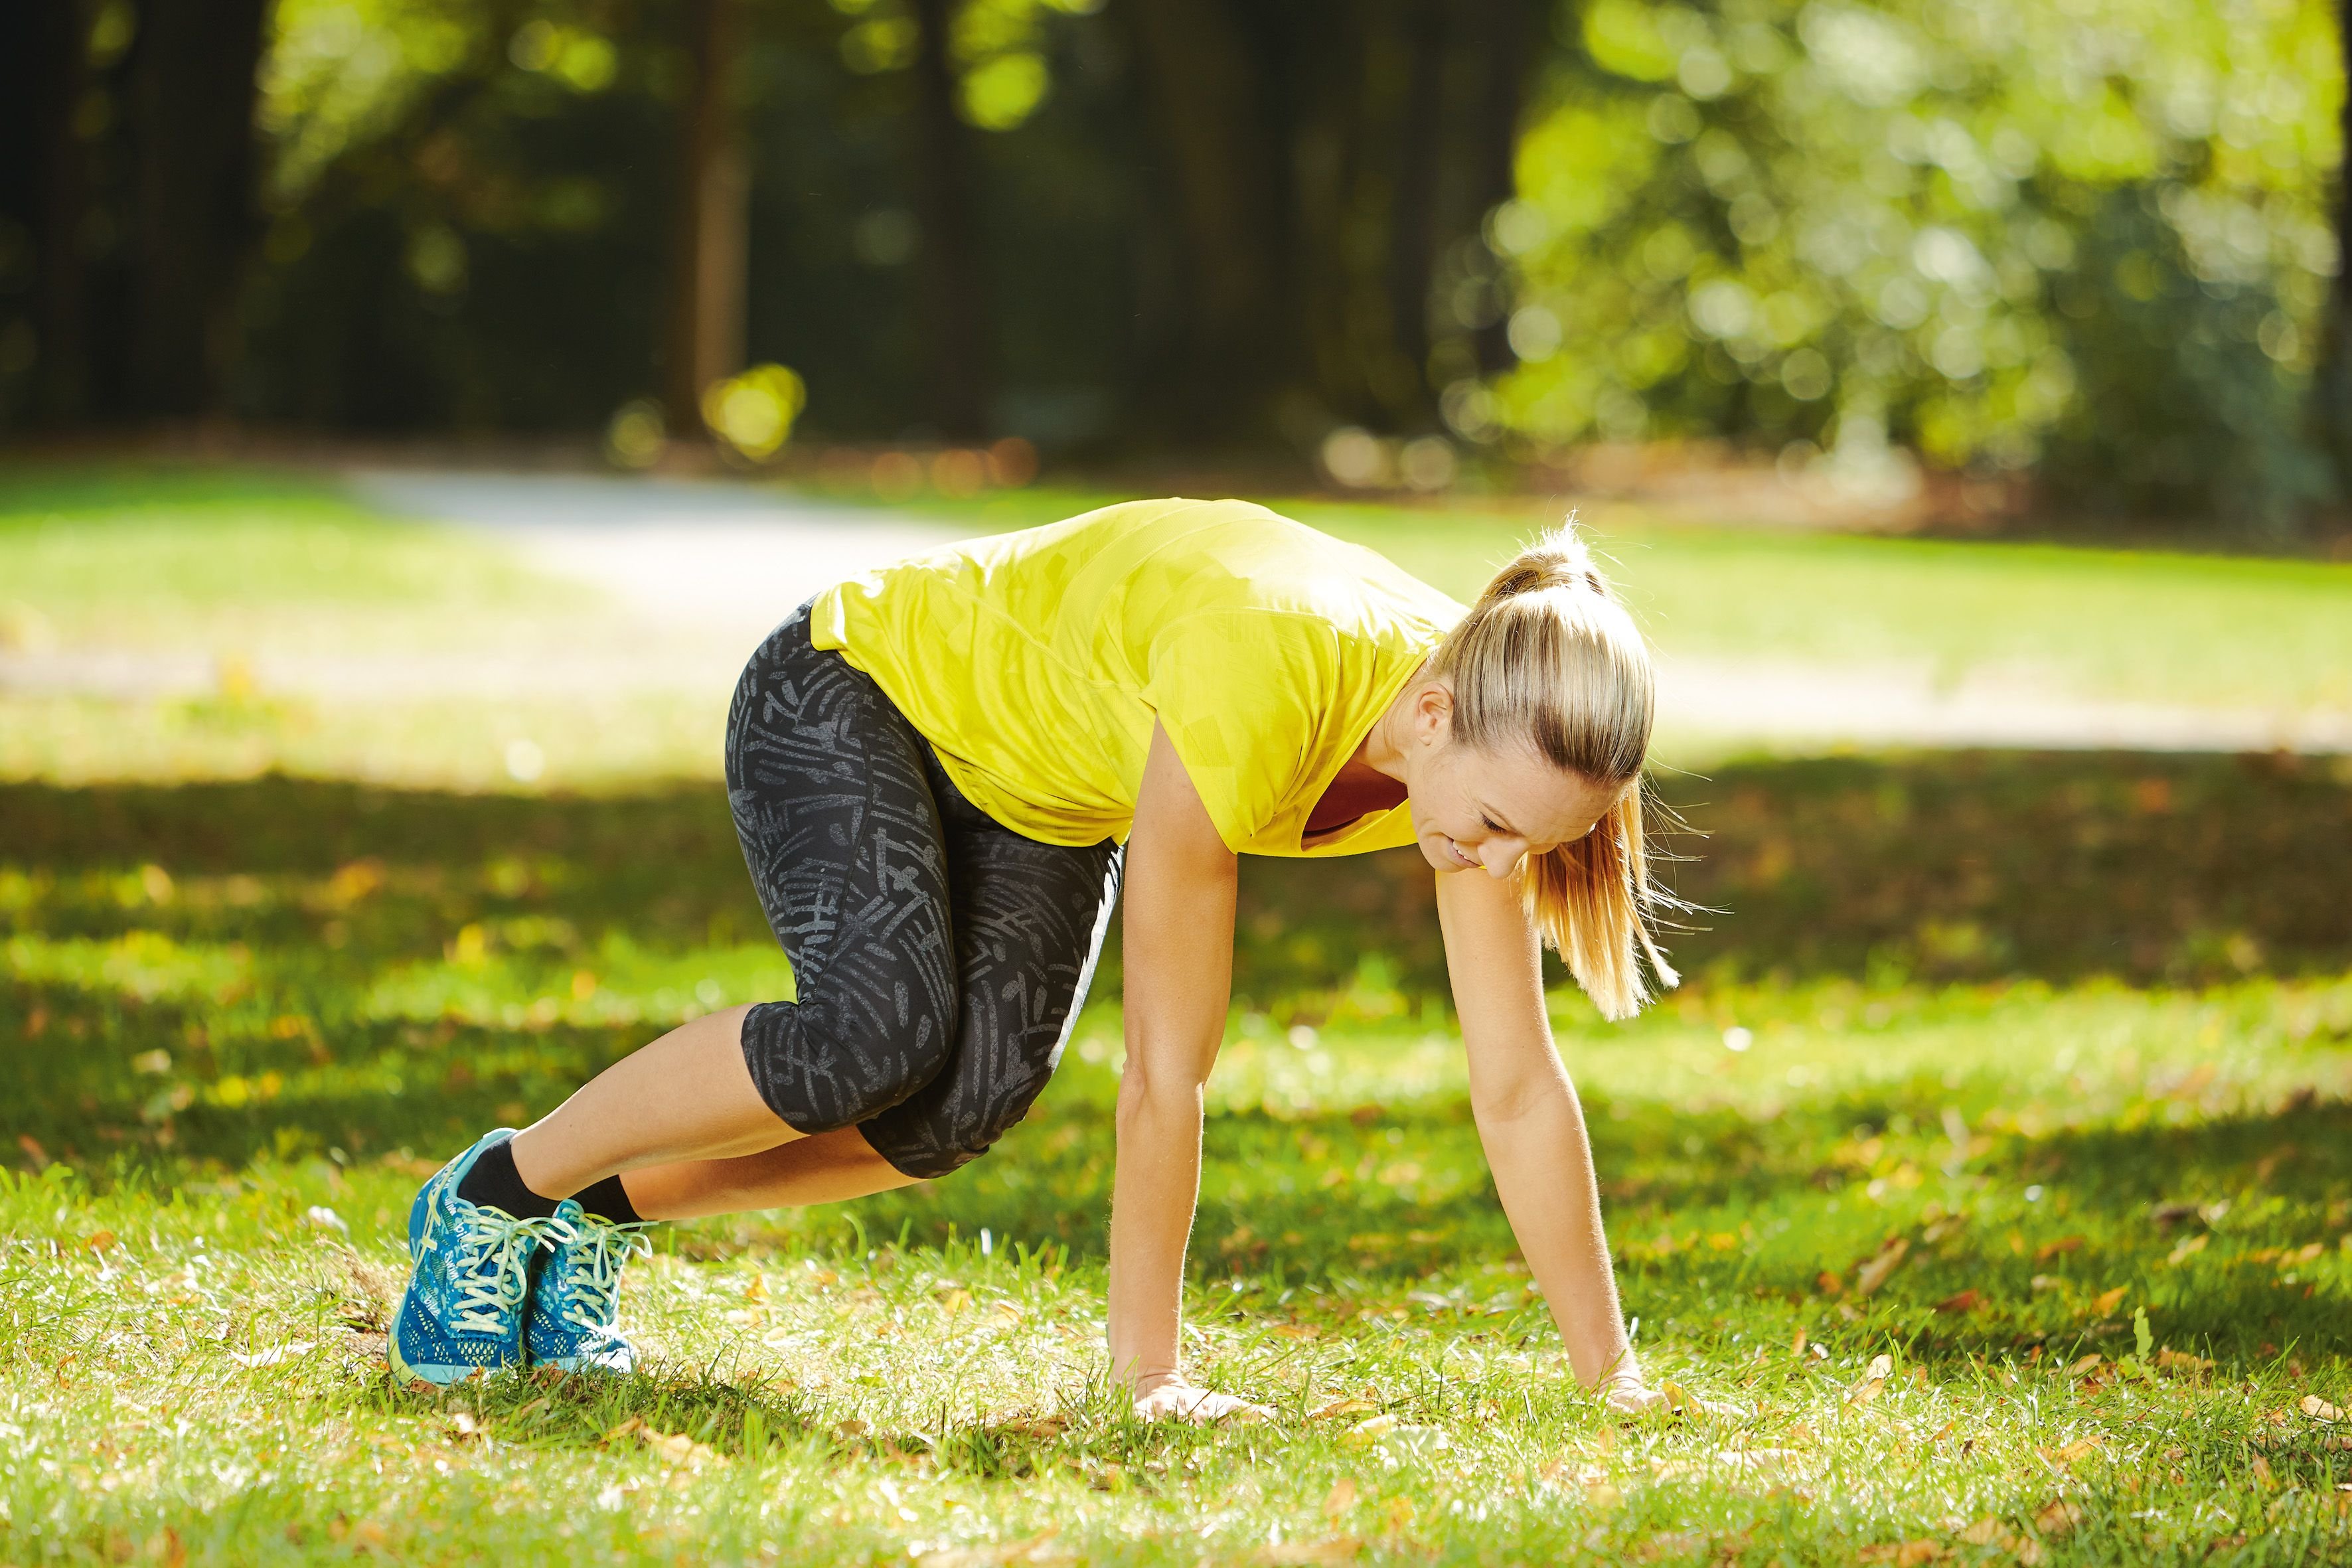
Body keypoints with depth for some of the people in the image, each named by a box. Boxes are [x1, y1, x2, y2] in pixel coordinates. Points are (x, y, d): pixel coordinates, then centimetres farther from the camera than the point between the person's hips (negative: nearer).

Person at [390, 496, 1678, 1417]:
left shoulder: (1493, 745, -23)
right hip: (859, 686, -6)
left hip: (1039, 801, 6)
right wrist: (1145, 1369, -30)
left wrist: (1611, 1377, -15)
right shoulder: (1251, 687, -42)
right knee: (880, 1031, -30)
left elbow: (1518, 1083, -15)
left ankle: (605, 1212, 2)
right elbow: (1167, 1064, -35)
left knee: (980, 1090, -18)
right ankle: (494, 1196, -8)